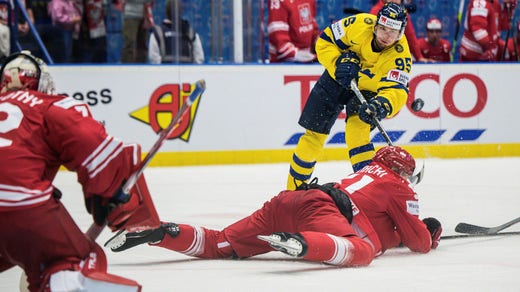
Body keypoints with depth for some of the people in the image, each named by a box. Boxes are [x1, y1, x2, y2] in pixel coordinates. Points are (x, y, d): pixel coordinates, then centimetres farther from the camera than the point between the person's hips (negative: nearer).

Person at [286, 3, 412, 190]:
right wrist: (339, 62, -31)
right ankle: (294, 188, 19)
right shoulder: (360, 24, -27)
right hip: (336, 79, 2)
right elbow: (325, 41, -15)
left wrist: (381, 105, -56)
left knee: (358, 125, -28)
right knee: (314, 135, 3)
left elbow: (396, 90, -37)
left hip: (367, 88, -1)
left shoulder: (400, 55, -29)